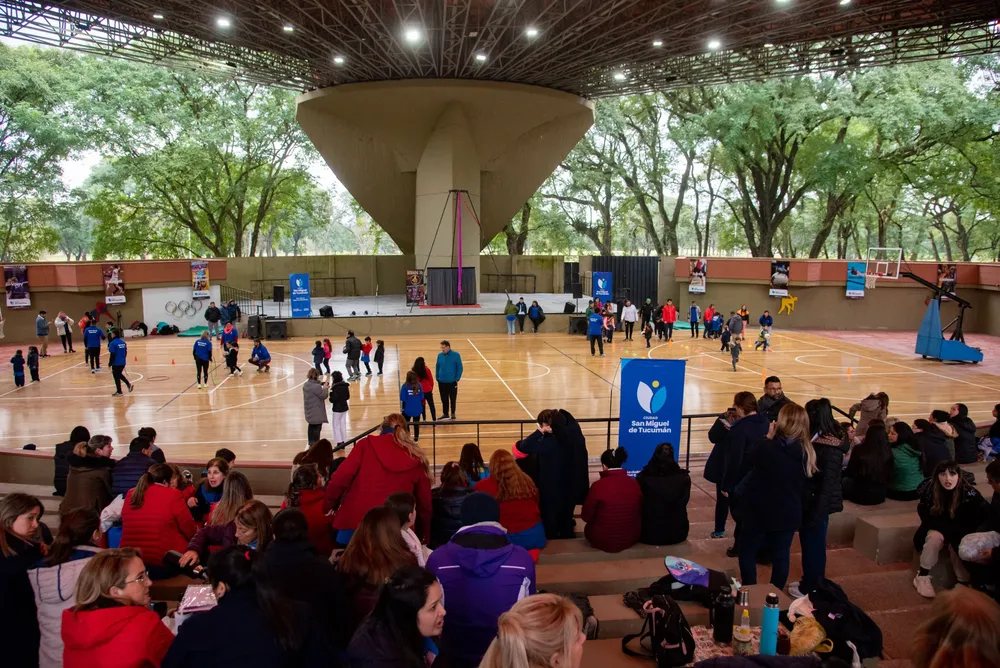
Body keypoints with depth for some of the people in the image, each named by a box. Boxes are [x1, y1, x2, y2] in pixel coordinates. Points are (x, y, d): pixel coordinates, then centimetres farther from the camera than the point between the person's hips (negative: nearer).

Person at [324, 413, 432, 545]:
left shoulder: (367, 444, 7)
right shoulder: (417, 459, 11)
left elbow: (340, 478, -2)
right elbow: (424, 503, 15)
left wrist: (328, 507, 13)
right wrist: (424, 536, 27)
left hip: (354, 523, -1)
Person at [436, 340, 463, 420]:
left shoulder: (456, 355, -9)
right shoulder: (440, 355, 0)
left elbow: (460, 368, -5)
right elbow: (437, 367, 9)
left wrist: (457, 379, -10)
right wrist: (437, 378, 3)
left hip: (452, 382, -3)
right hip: (442, 382, 3)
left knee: (453, 399, 9)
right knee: (444, 399, 11)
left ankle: (452, 414, 25)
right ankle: (445, 414, 24)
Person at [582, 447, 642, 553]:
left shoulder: (598, 485, -19)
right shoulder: (634, 483, -7)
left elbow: (587, 517, -8)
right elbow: (640, 512, 5)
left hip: (603, 541, -4)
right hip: (632, 538, 4)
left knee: (589, 527, 25)